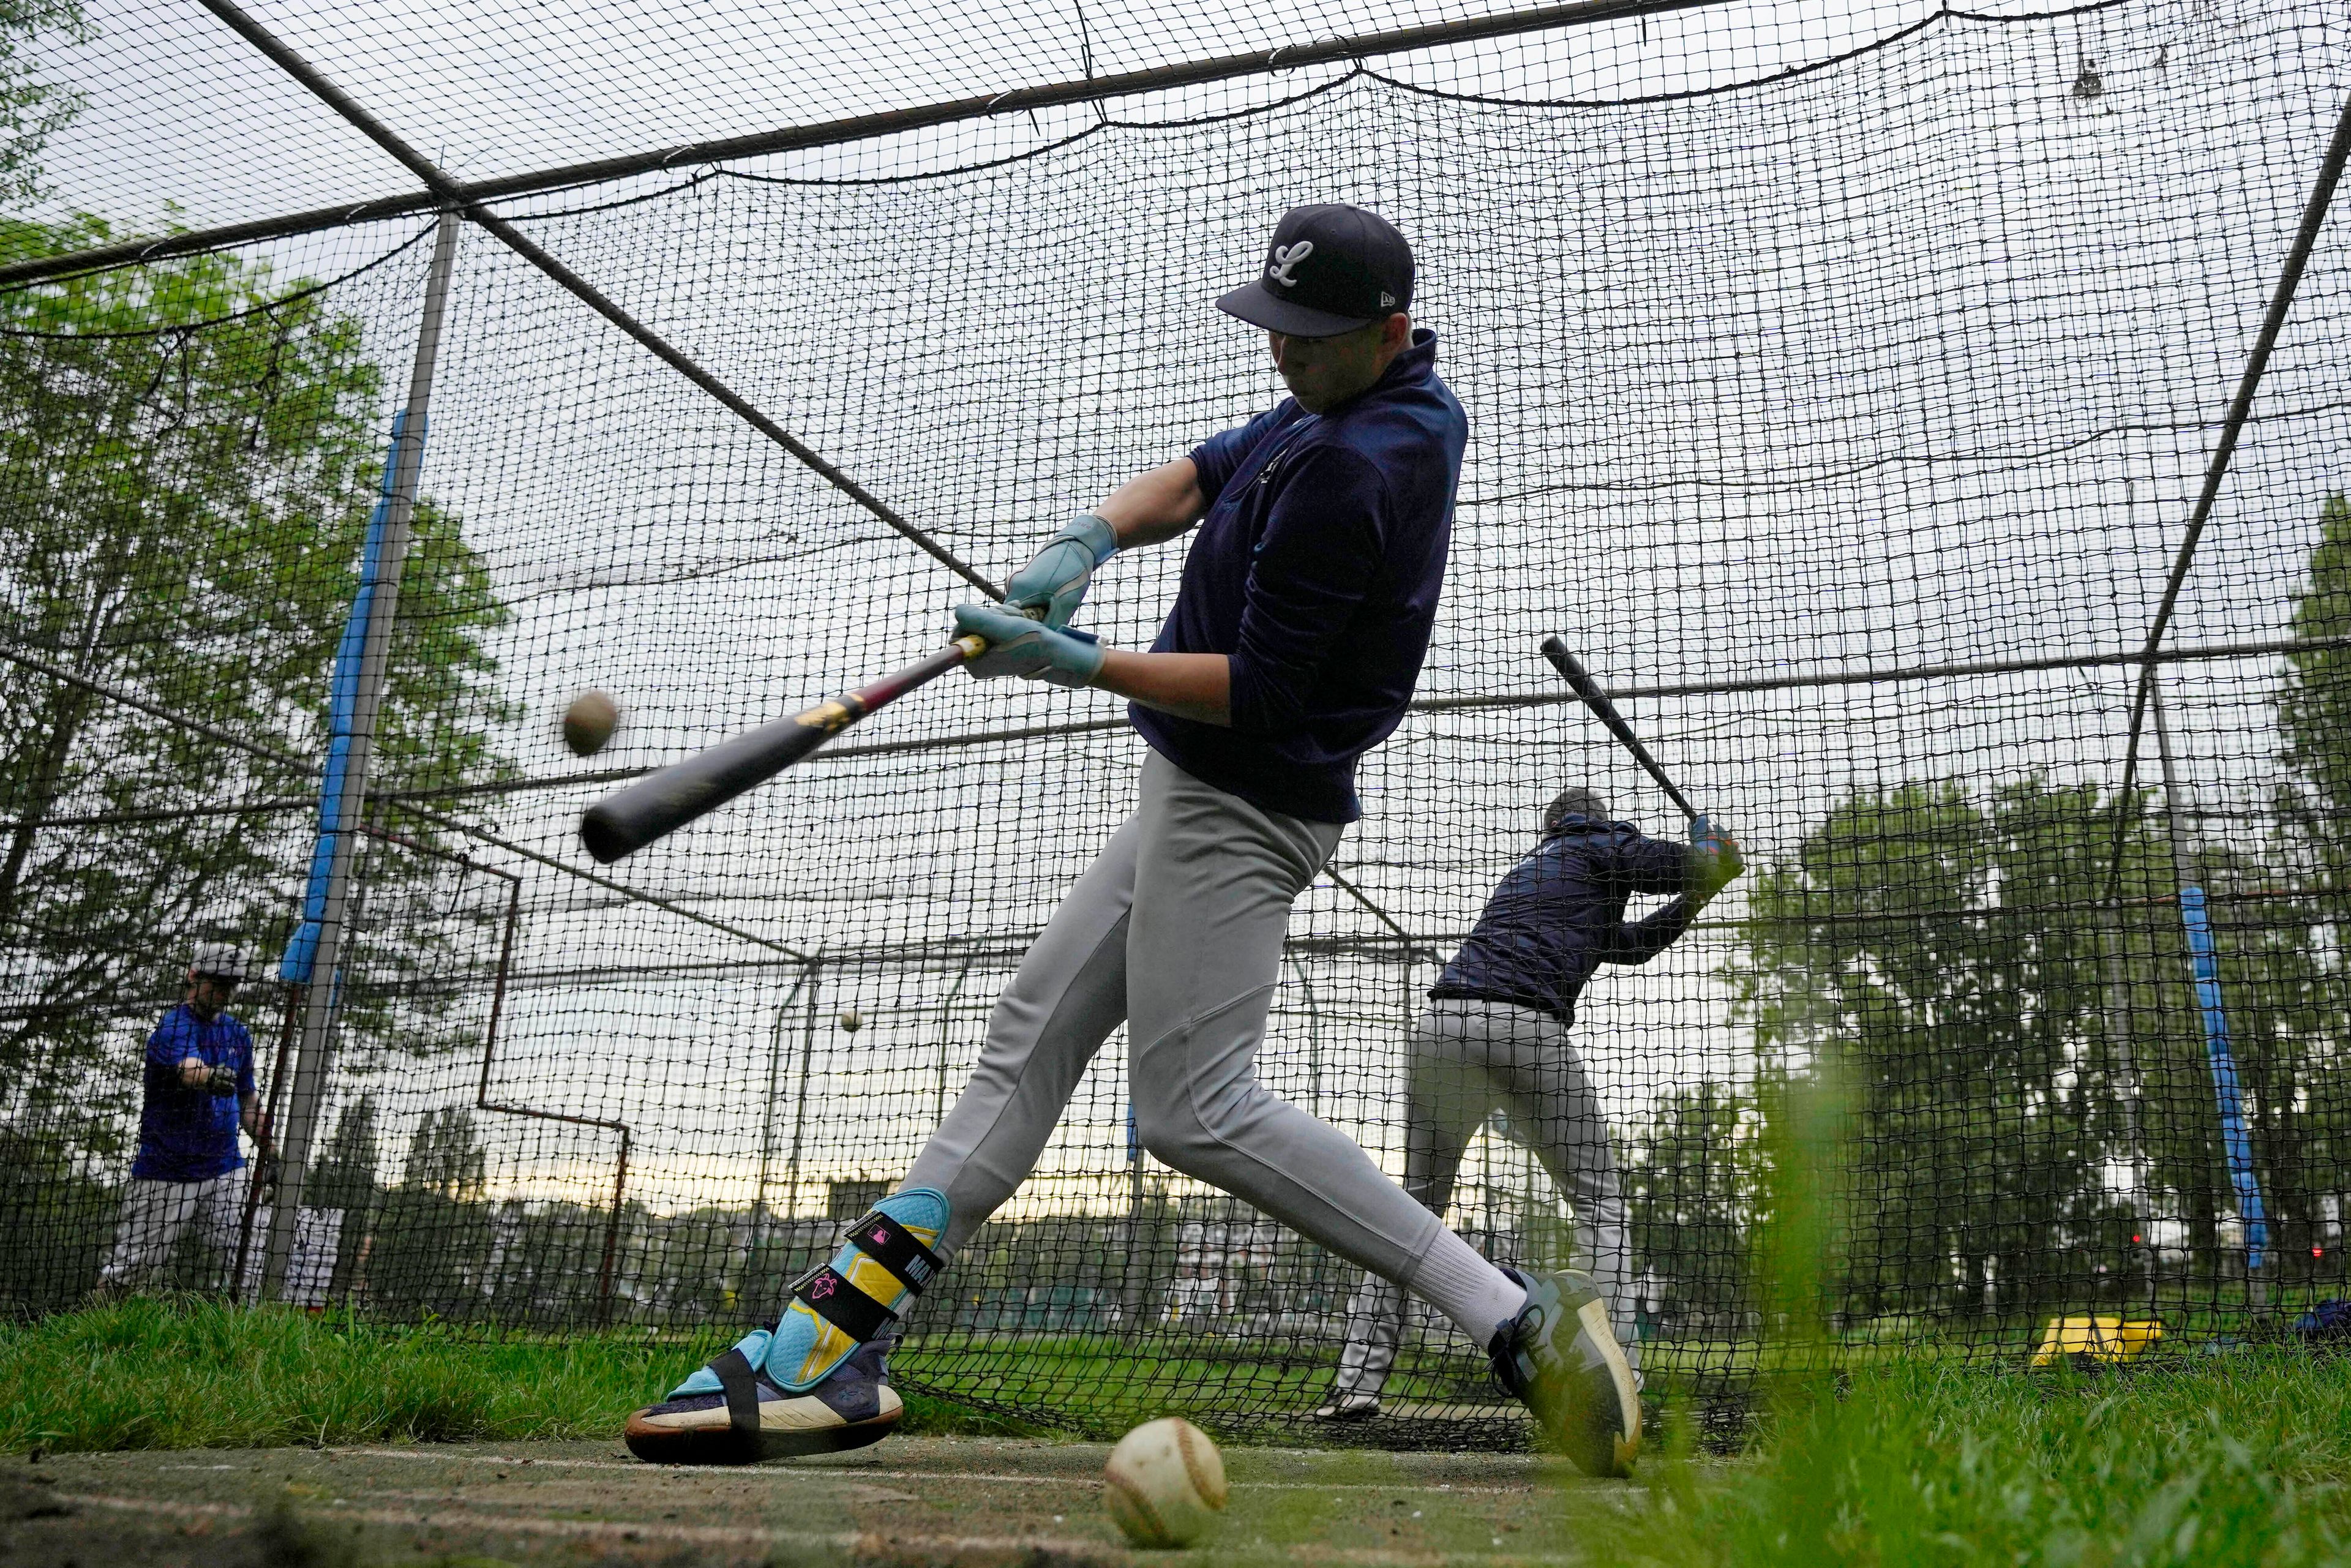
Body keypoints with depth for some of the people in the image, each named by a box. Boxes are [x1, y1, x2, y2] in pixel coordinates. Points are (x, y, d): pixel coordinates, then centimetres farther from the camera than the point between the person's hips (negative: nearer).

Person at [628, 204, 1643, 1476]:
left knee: (1195, 1108, -14)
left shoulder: (1353, 470, -22)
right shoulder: (1368, 396, 10)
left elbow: (1258, 694, -24)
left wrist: (1079, 666, -19)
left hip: (1239, 805, -11)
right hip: (1201, 795, 11)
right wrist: (1090, 539, -2)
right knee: (1034, 1028, 7)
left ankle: (1511, 1319, -13)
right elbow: (1199, 476, 16)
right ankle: (840, 1334, 8)